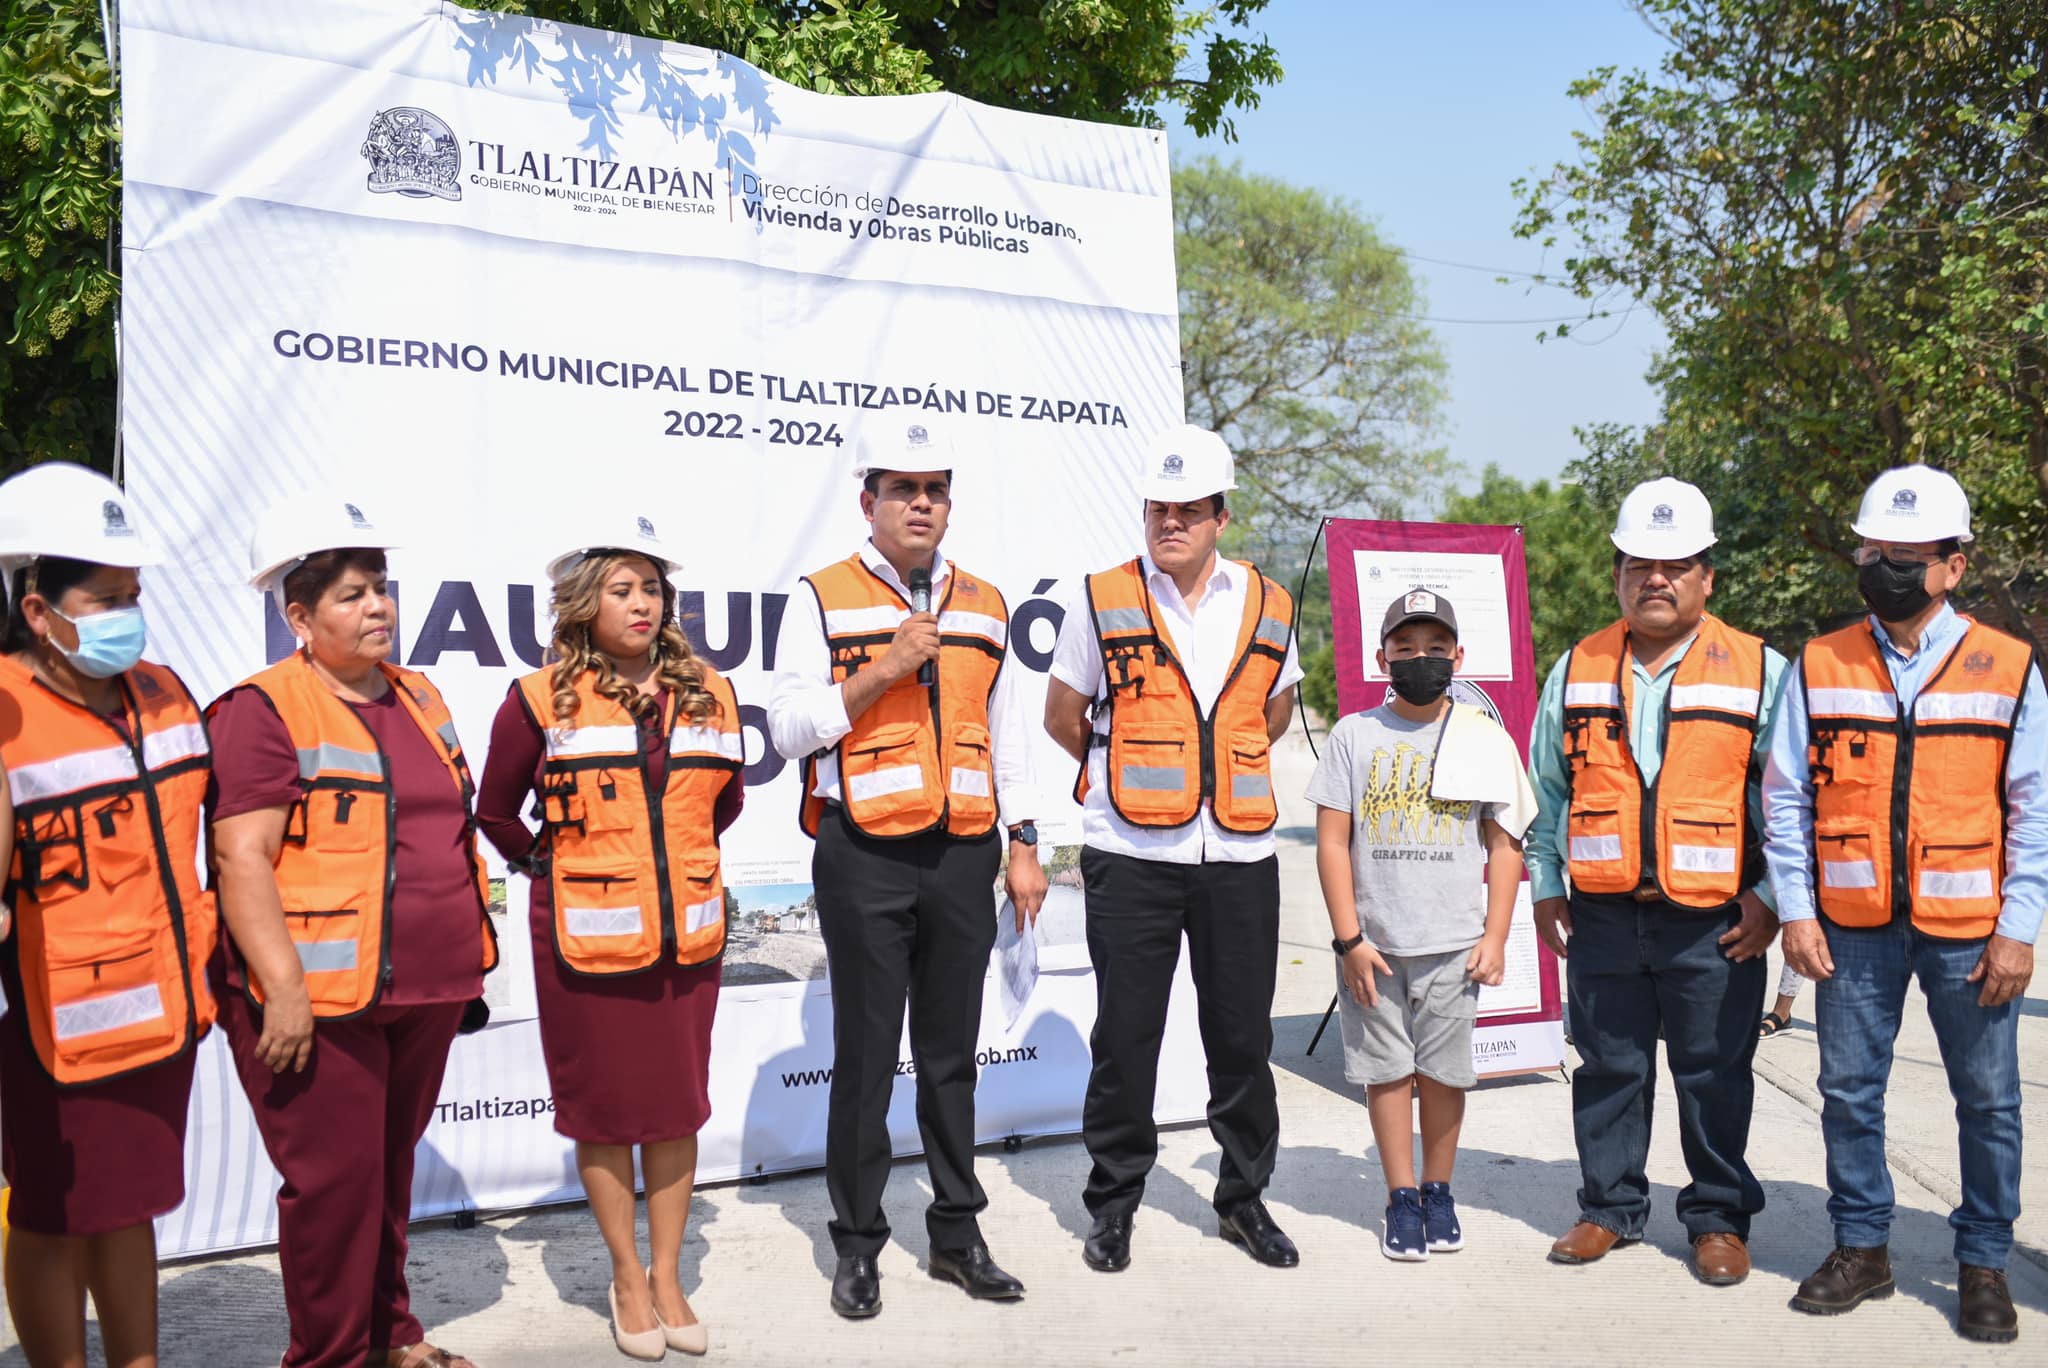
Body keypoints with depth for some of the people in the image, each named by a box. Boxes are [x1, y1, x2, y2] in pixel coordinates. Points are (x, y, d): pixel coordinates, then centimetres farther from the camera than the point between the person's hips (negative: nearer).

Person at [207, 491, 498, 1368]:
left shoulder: (416, 697, 13)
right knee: (333, 1179, 1)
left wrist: (466, 953, 21)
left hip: (423, 992, 7)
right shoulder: (265, 710, -11)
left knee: (390, 1165, 18)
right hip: (322, 998, -7)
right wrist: (283, 988, -21)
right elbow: (242, 859, -16)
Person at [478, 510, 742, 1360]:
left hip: (685, 936, 3)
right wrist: (548, 867, 9)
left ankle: (668, 1275, 24)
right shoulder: (542, 701, -7)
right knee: (604, 1109, 8)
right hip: (587, 939, -3)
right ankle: (627, 1277, 24)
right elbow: (495, 811, 6)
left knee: (677, 1106, 10)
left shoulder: (707, 695, 4)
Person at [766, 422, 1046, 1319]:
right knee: (866, 1059, 4)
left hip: (964, 856, 4)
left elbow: (1008, 735, 15)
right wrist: (882, 672, -17)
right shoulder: (823, 600, -1)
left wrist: (1023, 848, 10)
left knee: (951, 1053, 13)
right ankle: (857, 1246, 18)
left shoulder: (983, 606, 12)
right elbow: (789, 727, -7)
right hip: (864, 858, -4)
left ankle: (957, 1232, 25)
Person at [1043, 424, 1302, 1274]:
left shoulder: (1267, 606, 8)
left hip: (1239, 855, 2)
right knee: (1125, 1035, 3)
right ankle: (1113, 1203, 19)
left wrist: (1218, 766, 12)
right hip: (1130, 855, -2)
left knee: (1243, 1034, 9)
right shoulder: (1104, 600, 1)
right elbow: (1063, 715, 9)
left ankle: (1244, 1198, 26)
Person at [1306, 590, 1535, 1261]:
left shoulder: (1486, 740, 4)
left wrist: (1495, 936, 0)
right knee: (1387, 1069, 5)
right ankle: (1401, 1198, 19)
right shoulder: (1355, 736, 1)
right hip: (1372, 943, 0)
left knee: (1443, 1070, 6)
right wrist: (1348, 938, -5)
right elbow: (1332, 842, 0)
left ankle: (1438, 1190, 25)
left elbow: (1505, 845, 7)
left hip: (1454, 944, 0)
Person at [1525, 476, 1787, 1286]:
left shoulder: (1759, 671, 1)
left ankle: (1719, 1218, 22)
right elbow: (1548, 788, 14)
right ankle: (1611, 1209, 25)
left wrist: (1771, 897, -4)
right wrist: (1545, 888, 9)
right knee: (1608, 1069, 11)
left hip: (1715, 920, -2)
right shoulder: (1578, 671, 8)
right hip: (1604, 915, 3)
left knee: (1714, 1075, 6)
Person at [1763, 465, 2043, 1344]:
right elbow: (1785, 798, 4)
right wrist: (1795, 911, -3)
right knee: (1849, 1092, 9)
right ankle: (1861, 1248, 24)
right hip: (1854, 928, 1)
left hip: (1969, 932, -1)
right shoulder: (1820, 667, 2)